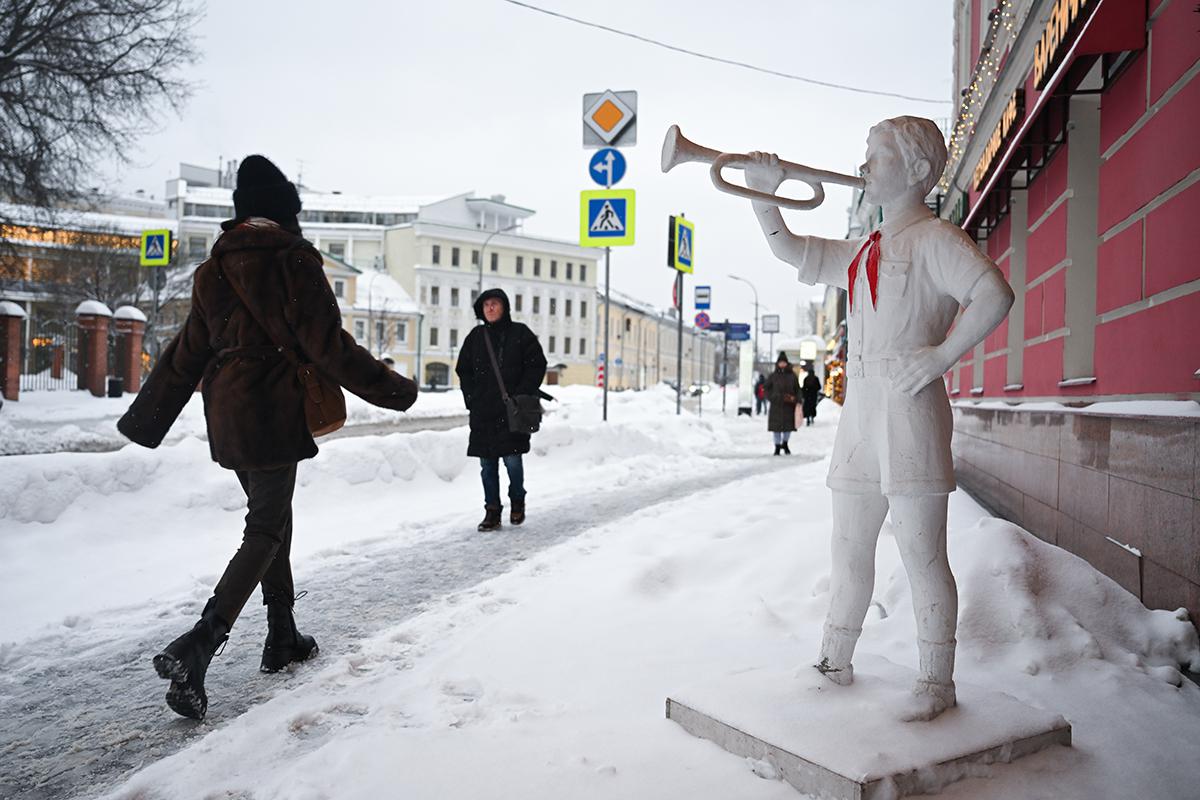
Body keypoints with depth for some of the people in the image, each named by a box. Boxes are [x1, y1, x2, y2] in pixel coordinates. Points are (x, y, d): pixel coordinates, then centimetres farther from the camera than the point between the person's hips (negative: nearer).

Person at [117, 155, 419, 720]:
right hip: (273, 414, -7)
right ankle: (196, 647, -17)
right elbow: (328, 345, -14)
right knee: (266, 531, -3)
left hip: (226, 416, 7)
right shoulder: (293, 262, -9)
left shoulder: (214, 269, 11)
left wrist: (146, 417, 21)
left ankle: (283, 637, 26)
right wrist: (392, 389, -5)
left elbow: (186, 353, 13)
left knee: (272, 518, 17)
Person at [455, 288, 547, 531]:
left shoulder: (520, 334, 1)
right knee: (487, 464, 4)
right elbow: (463, 370, 17)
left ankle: (517, 501, 20)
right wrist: (471, 398, 5)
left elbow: (537, 365, -1)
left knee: (512, 459, -5)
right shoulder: (476, 336, 12)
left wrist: (521, 396, -8)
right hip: (482, 412, 4)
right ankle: (492, 511, 13)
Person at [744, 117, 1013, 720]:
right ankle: (835, 663, 25)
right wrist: (764, 195, 14)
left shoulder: (934, 238, -2)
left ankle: (935, 682, 9)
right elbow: (791, 252, 25)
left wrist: (940, 356, -19)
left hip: (909, 411, -8)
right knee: (848, 549, 13)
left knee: (921, 553, -3)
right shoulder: (862, 252, 21)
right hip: (859, 413, 8)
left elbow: (994, 294, -16)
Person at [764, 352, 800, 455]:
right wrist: (772, 397, -4)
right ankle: (777, 447, 13)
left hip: (788, 405, 1)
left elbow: (797, 390, 7)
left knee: (788, 425, 4)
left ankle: (785, 444, 28)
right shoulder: (773, 376, 3)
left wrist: (794, 398, -8)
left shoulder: (792, 376, 4)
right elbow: (767, 388, 10)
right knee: (776, 425, 0)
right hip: (776, 405, 0)